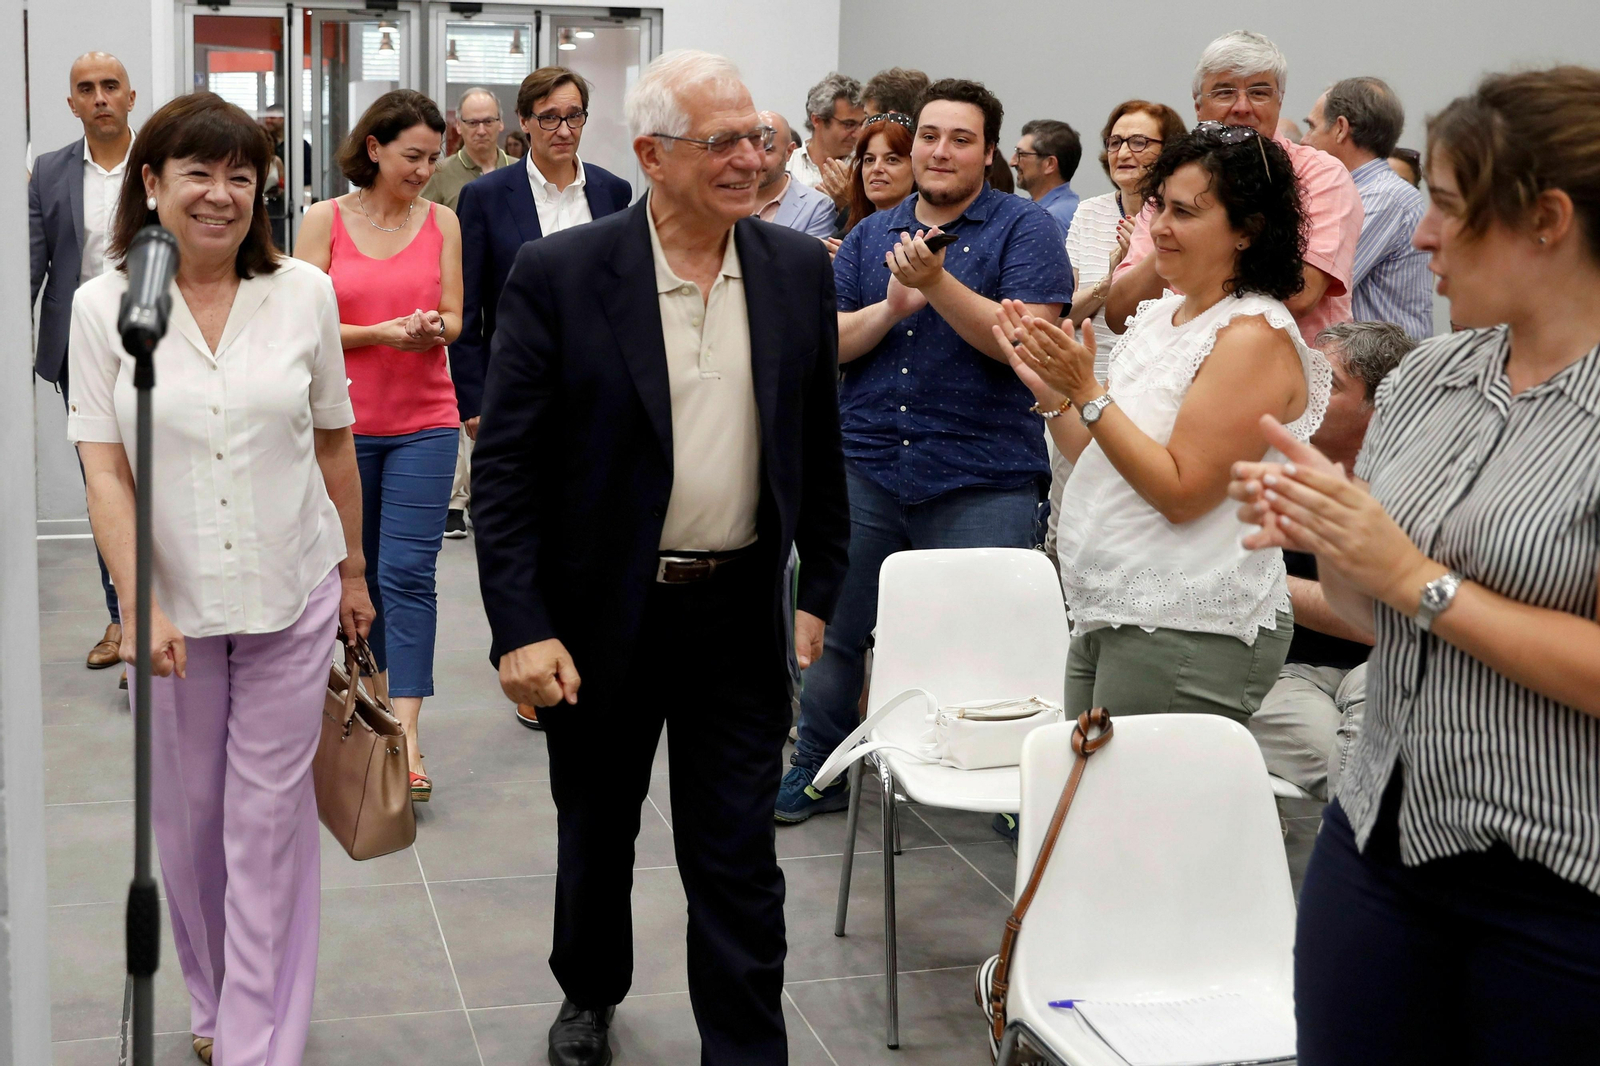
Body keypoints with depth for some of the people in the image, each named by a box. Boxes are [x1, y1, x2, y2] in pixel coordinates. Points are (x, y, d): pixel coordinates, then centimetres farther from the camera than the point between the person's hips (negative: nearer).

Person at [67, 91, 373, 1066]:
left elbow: (334, 445, 7)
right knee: (187, 815, 12)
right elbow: (104, 470, -5)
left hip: (290, 597, 0)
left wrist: (353, 571, 12)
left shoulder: (305, 293, -2)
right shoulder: (104, 306, -3)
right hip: (174, 604, 1)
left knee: (270, 819, 3)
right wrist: (139, 604, -14)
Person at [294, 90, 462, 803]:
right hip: (347, 418, 0)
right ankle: (379, 686, 32)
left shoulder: (442, 221, 4)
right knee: (359, 569, 12)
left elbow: (454, 320, 7)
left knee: (408, 571, -8)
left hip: (423, 421, 0)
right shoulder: (325, 220, 0)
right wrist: (382, 332, -18)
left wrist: (433, 329, -17)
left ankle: (405, 731, -10)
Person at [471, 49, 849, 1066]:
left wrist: (821, 588, 8)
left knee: (739, 861, 5)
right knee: (596, 831, 19)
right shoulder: (560, 275, -11)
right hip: (602, 615, -1)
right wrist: (520, 628, -16)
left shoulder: (799, 268, 0)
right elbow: (506, 464, -11)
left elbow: (819, 442, 8)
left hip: (742, 618, 1)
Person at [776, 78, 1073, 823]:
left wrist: (938, 284, -23)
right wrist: (891, 306, -12)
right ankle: (817, 770, 28)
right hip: (864, 467, 4)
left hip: (982, 481, -4)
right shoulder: (871, 236, 13)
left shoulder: (1025, 229, 0)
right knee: (833, 626, 10)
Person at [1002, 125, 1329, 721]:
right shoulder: (1159, 316, 13)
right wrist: (1048, 390, 5)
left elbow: (1181, 492, -20)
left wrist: (1086, 394, -20)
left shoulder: (1256, 335, -14)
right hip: (1107, 620, 9)